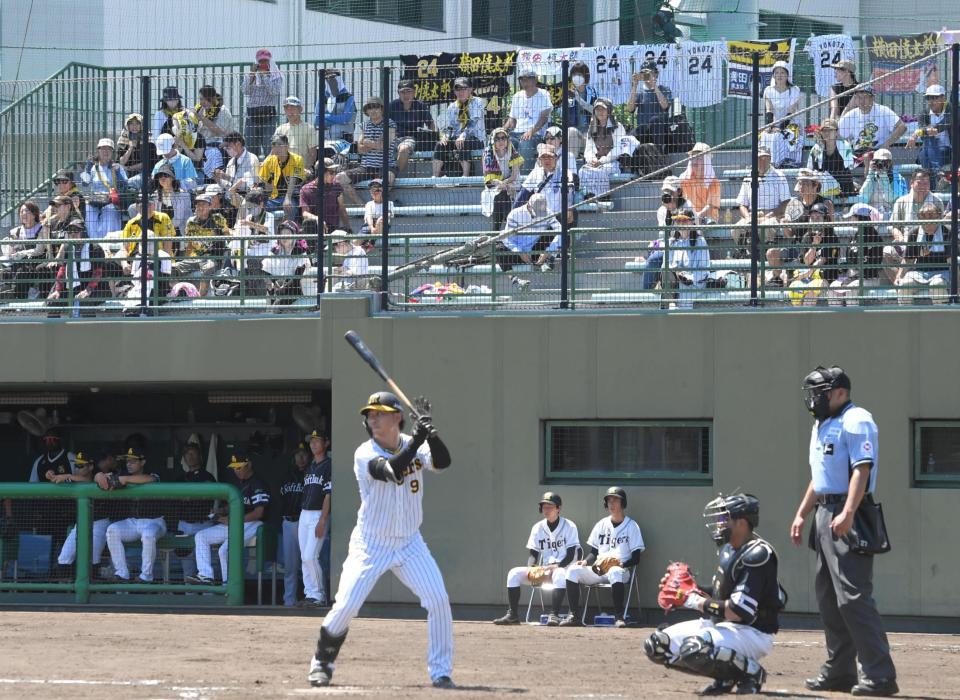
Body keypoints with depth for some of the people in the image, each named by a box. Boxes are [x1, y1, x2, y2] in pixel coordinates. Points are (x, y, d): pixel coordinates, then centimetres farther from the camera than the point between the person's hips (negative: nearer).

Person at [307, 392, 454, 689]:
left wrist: (431, 433, -35)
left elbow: (442, 462, -20)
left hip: (410, 543, 3)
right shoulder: (365, 455, -14)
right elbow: (392, 470, -31)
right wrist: (417, 439, -36)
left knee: (438, 600, -11)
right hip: (370, 545, -3)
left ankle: (440, 673, 0)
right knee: (345, 607, -9)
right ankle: (322, 662, 15)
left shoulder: (413, 447, -2)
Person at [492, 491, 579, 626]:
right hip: (542, 570, 5)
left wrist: (556, 567, -24)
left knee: (560, 575, -41)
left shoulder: (569, 526, -3)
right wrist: (531, 569, -14)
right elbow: (532, 553, 7)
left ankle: (554, 615, -43)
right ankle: (512, 615, -20)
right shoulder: (538, 527, 10)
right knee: (514, 573, -16)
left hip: (562, 568, -5)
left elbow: (570, 555, -8)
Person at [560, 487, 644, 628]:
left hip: (622, 570, -5)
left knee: (615, 572, -41)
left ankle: (619, 617, -39)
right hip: (598, 571, 5)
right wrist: (585, 562, -3)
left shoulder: (631, 526, 3)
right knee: (573, 570, -19)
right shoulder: (602, 525, 17)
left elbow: (636, 558, -2)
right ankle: (575, 616, -20)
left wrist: (622, 564, -22)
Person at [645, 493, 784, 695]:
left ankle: (751, 672, -10)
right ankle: (726, 675, 8)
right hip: (720, 625, 10)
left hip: (752, 633, -10)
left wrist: (697, 602, -19)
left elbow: (738, 611, -26)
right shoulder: (728, 549, 9)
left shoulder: (757, 555, -21)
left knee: (695, 648, -36)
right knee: (656, 645, 3)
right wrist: (691, 590, 2)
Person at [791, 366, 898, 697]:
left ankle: (879, 674, -17)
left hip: (848, 519, -10)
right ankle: (839, 671, 18)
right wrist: (801, 514, 22)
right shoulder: (821, 426, 19)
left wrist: (847, 514, -29)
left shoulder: (855, 421, -10)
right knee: (828, 597, 12)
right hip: (825, 515, 10)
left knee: (853, 597, -15)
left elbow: (862, 470, -20)